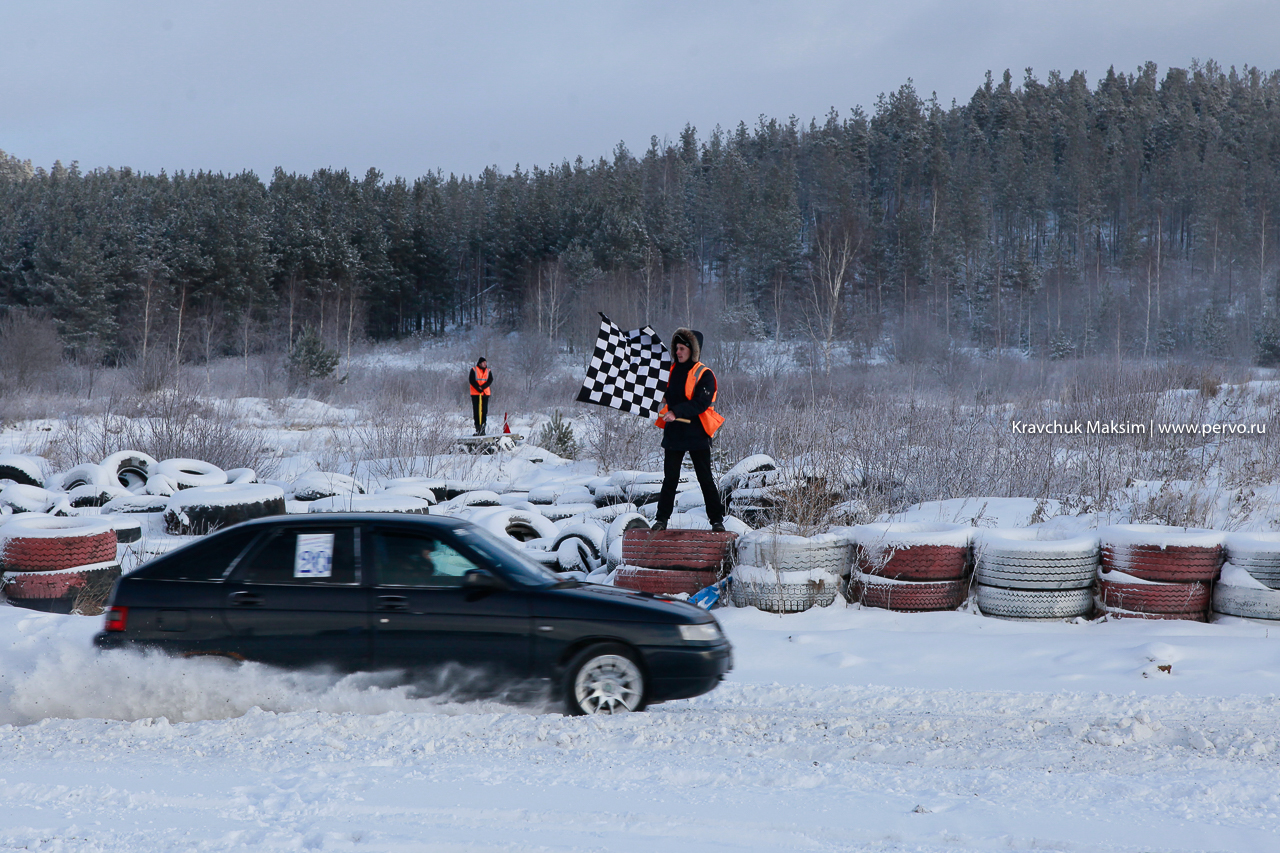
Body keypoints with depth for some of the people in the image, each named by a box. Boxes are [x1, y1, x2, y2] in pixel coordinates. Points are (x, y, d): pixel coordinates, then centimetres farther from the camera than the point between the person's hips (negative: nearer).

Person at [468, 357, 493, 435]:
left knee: (484, 411, -2)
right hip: (475, 394, -2)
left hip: (485, 394, 2)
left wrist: (482, 387, -16)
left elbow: (490, 381, -1)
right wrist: (478, 388, -17)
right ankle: (477, 428, 2)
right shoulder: (474, 370, 4)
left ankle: (483, 429, 0)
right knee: (476, 411, -2)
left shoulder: (488, 371, 12)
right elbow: (471, 380, -5)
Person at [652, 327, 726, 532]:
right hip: (673, 432, 4)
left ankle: (717, 519, 9)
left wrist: (676, 412, -26)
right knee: (670, 478, 3)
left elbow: (701, 403, -18)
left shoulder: (704, 375, -7)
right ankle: (662, 519, 8)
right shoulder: (672, 371, 11)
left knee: (705, 479, 1)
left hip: (697, 434, -4)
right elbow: (666, 397, 25)